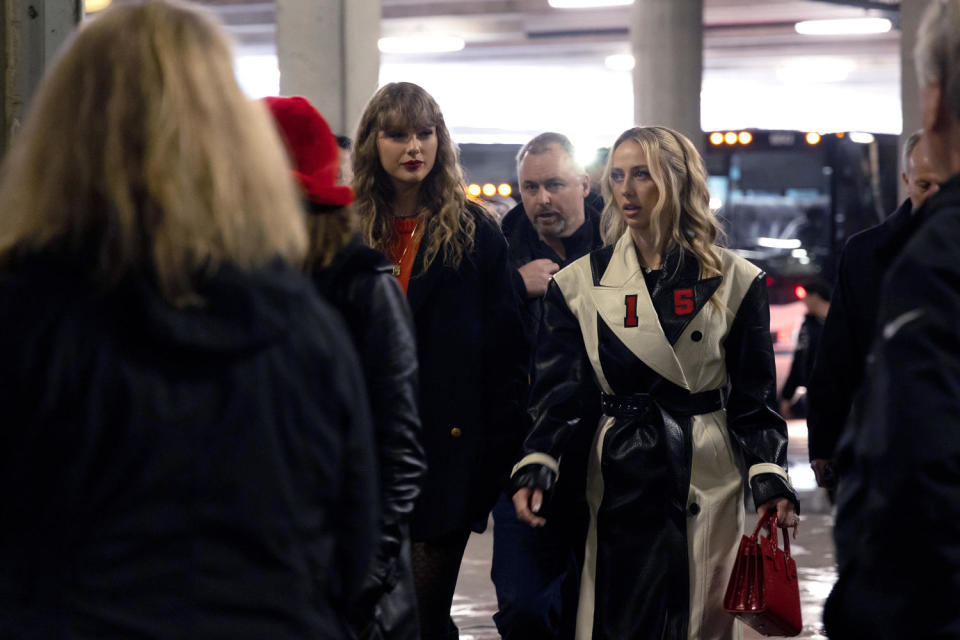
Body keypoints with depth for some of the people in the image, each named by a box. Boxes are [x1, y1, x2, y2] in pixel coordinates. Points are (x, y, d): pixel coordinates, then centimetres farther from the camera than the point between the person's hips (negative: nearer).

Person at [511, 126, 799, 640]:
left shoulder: (734, 281, 4)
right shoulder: (581, 283, 5)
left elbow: (754, 396, 5)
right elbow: (558, 390, 2)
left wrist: (771, 479, -6)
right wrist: (535, 466, -14)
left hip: (707, 481, 0)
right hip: (619, 481, 0)